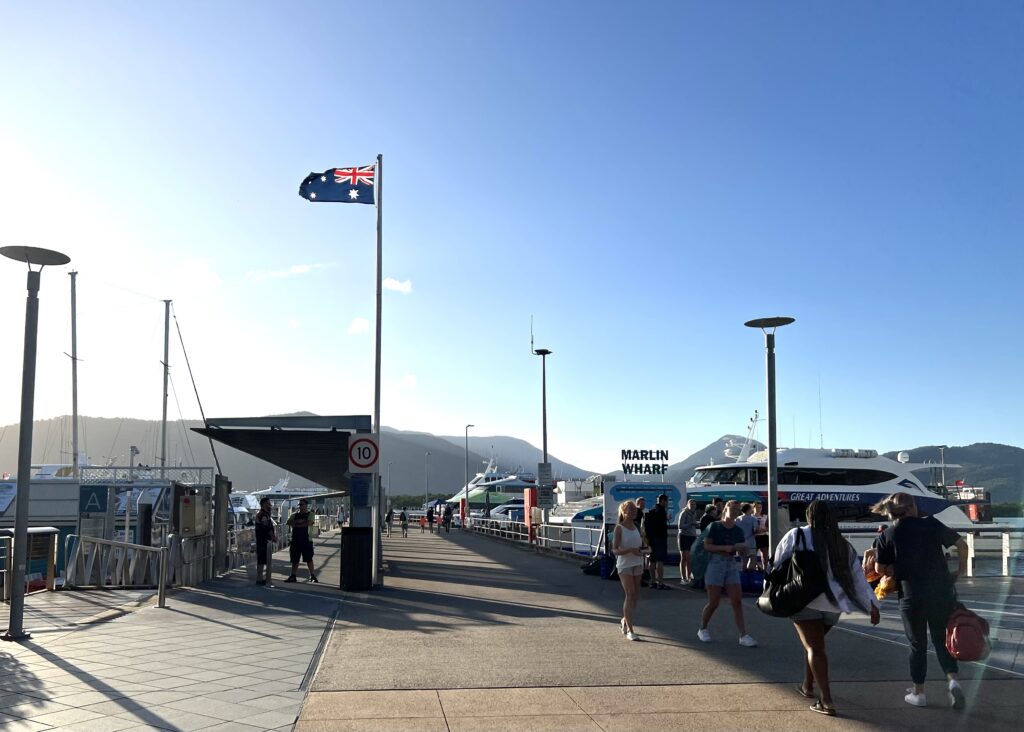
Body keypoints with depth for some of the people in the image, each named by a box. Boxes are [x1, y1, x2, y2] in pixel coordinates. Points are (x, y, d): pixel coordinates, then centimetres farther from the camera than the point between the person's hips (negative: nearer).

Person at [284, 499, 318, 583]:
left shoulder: (310, 514, 0)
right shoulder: (295, 514, 13)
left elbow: (308, 523, -16)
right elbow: (289, 522, -2)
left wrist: (296, 524, -10)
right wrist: (299, 521, -15)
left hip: (306, 540, -4)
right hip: (295, 540, 4)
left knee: (309, 559, -1)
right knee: (294, 559, 7)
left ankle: (312, 576, 6)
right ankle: (293, 576, 14)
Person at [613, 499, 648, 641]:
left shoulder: (636, 526, 10)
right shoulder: (619, 528, -8)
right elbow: (615, 550, -12)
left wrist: (641, 549, 0)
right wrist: (630, 550, -26)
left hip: (637, 564, 6)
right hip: (624, 565, -6)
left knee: (635, 595, 10)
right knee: (630, 594, -12)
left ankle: (624, 621, 30)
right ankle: (629, 630, -7)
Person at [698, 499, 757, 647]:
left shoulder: (738, 531, 10)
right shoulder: (715, 526, -4)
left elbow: (740, 553, 13)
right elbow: (707, 545, -9)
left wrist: (742, 549, -10)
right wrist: (724, 548, -20)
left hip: (731, 565, 4)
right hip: (715, 563, -4)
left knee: (737, 601, -4)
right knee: (714, 602, 0)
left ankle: (743, 635, -4)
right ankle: (702, 629, 21)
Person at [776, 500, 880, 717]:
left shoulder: (796, 536, -3)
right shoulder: (842, 544, 9)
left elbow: (778, 565, 0)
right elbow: (858, 576, 7)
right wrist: (871, 604, 9)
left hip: (805, 600, -4)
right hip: (833, 603, 5)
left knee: (814, 648, -2)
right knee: (813, 643, 24)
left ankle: (826, 701, -10)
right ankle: (807, 686, 37)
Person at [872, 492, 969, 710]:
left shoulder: (887, 536, -2)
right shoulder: (931, 524, -1)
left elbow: (880, 569, 0)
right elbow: (962, 544, 2)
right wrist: (962, 569, 17)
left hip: (911, 597, -1)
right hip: (943, 592, 1)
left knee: (918, 645, 14)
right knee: (941, 639, 17)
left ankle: (918, 693, 20)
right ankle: (954, 680, -4)